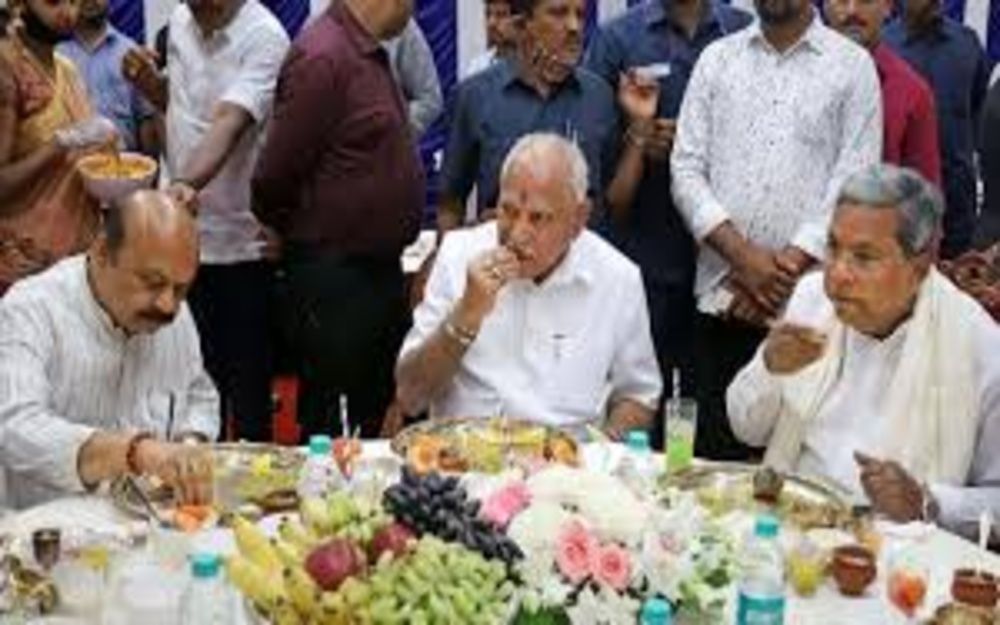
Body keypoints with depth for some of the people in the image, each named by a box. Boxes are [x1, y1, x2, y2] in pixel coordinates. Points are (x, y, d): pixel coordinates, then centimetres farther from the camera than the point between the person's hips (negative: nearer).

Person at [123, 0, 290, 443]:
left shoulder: (264, 38, -17)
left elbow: (228, 123, -31)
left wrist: (186, 184, -47)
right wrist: (150, 82, -1)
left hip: (240, 240, -6)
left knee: (247, 382, 5)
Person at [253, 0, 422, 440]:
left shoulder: (369, 54, 12)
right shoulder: (322, 57, -18)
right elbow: (275, 177, -17)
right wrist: (297, 237, 0)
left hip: (380, 268, 9)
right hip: (334, 277, -9)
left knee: (380, 418, 17)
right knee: (327, 429, 3)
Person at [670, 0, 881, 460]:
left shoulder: (853, 66, 4)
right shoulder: (717, 59, 11)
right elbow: (686, 169, 4)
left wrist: (786, 267, -10)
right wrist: (743, 255, -9)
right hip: (721, 300, 2)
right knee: (713, 454, 5)